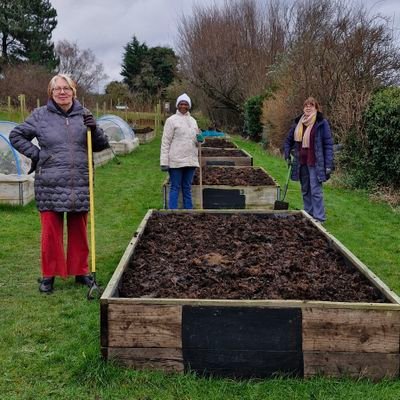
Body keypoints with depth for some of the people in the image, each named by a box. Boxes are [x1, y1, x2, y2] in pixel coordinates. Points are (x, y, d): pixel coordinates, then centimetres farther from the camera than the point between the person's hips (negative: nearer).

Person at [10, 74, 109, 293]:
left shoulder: (83, 115, 7)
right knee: (50, 231, 3)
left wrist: (94, 129, -9)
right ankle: (49, 275, 17)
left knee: (79, 231, 11)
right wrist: (36, 154, -2)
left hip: (80, 185, 2)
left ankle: (80, 271, 25)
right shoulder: (40, 115, 1)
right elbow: (16, 136, 10)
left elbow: (102, 145, 10)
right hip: (50, 186, -2)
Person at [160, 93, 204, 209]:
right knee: (175, 188, -1)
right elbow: (165, 142, -7)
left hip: (190, 160, 5)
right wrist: (164, 162, -13)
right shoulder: (171, 120, -3)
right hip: (176, 161, -5)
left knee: (187, 188, 12)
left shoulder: (193, 121, 13)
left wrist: (199, 140, -5)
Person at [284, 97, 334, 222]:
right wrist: (287, 155, 9)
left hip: (315, 163, -6)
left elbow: (328, 144, -8)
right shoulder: (298, 123, 10)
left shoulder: (322, 123, -6)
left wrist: (329, 164, -13)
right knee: (305, 190, 13)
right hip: (301, 163, 6)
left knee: (316, 191, -7)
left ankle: (319, 217, 0)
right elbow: (288, 140, 22)